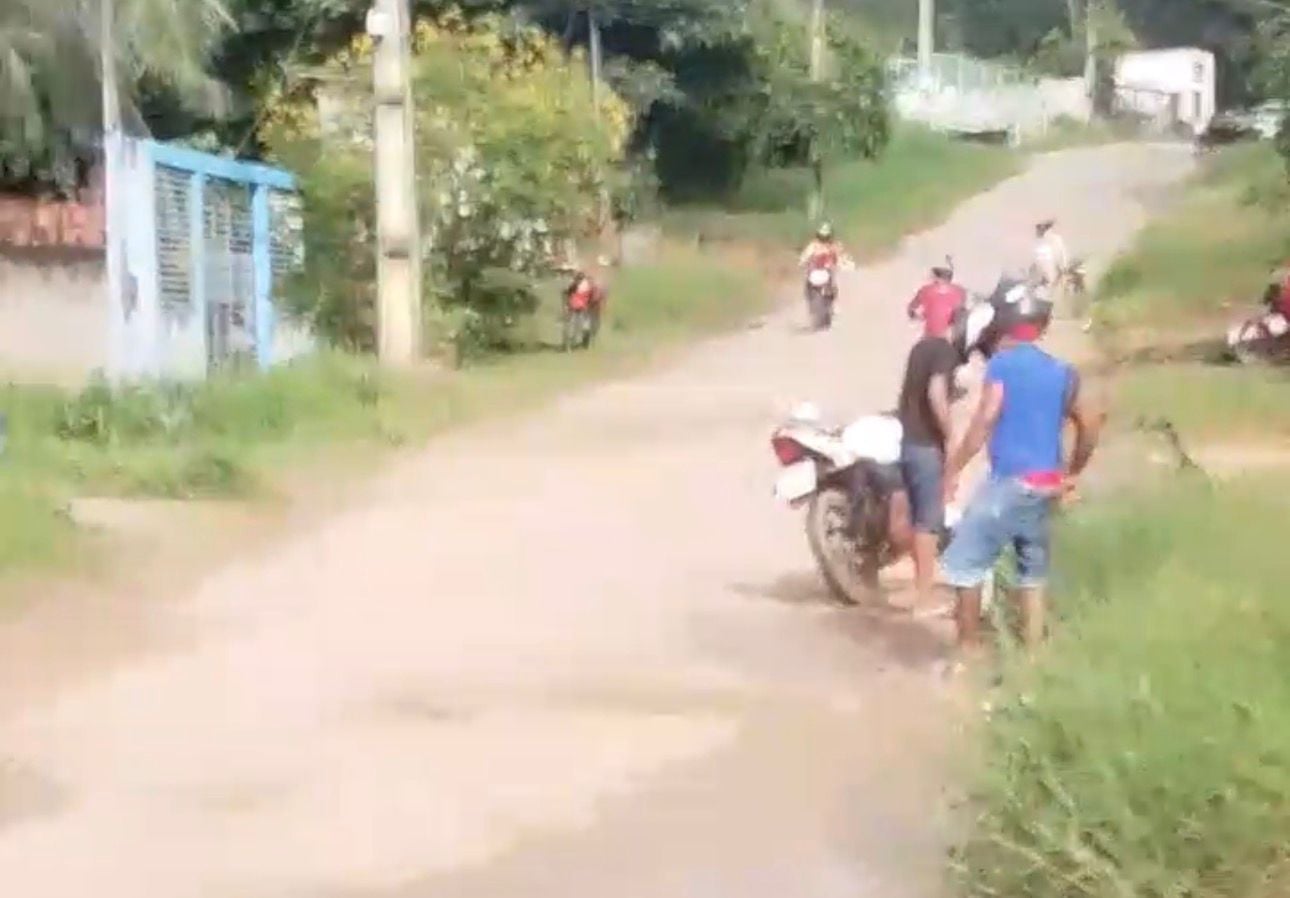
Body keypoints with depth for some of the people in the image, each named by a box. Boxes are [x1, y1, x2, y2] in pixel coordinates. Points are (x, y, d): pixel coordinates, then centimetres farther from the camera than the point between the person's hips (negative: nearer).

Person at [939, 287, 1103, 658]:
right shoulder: (1061, 371, 12)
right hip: (1045, 487, 7)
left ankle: (968, 649, 2)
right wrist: (1072, 473, 23)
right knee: (1032, 572, 15)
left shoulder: (1002, 363, -6)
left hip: (1009, 481, -7)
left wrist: (953, 468, -9)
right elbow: (1090, 425, 13)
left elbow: (985, 422, -15)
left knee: (964, 563, 2)